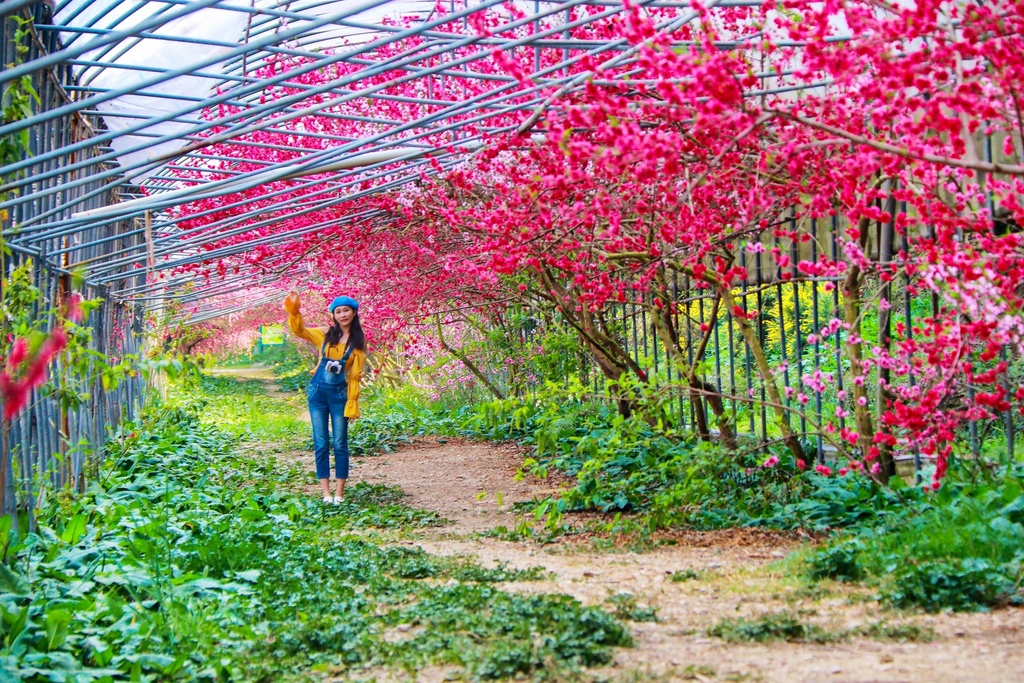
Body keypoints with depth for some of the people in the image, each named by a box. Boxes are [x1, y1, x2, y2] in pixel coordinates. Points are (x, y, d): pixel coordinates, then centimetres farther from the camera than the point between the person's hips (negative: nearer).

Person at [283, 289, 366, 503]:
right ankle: (326, 493, 5)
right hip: (318, 392, 1)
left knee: (340, 444, 0)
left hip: (340, 394, -1)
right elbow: (299, 329, 10)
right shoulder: (325, 334, 5)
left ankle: (339, 493, 5)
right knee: (321, 444, 2)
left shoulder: (358, 341, 2)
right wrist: (294, 309, -6)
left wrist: (352, 403, -5)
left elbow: (355, 375, 0)